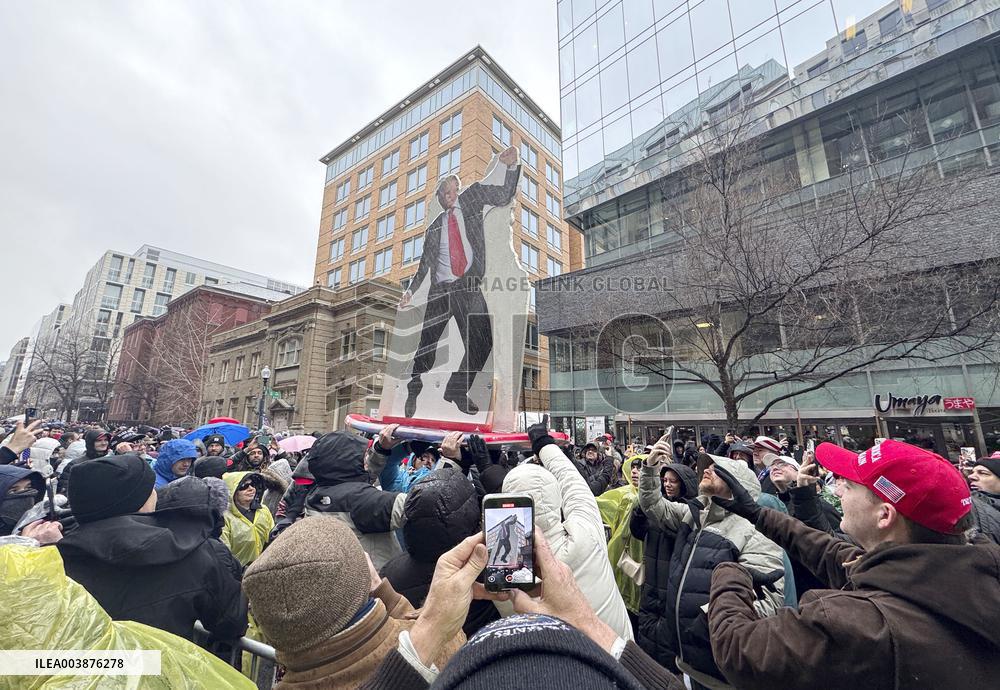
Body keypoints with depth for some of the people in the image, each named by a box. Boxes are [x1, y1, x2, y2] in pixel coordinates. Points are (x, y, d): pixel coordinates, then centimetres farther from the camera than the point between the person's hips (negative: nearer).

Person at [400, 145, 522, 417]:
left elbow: (505, 196, 3)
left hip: (470, 288, 0)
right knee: (428, 344, 4)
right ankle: (413, 391, 28)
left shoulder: (472, 196, 13)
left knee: (482, 343, -8)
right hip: (440, 291, 1)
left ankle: (457, 390, 14)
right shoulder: (434, 227, 15)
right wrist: (411, 290, 13)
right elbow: (425, 262, 20)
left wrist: (510, 166, -14)